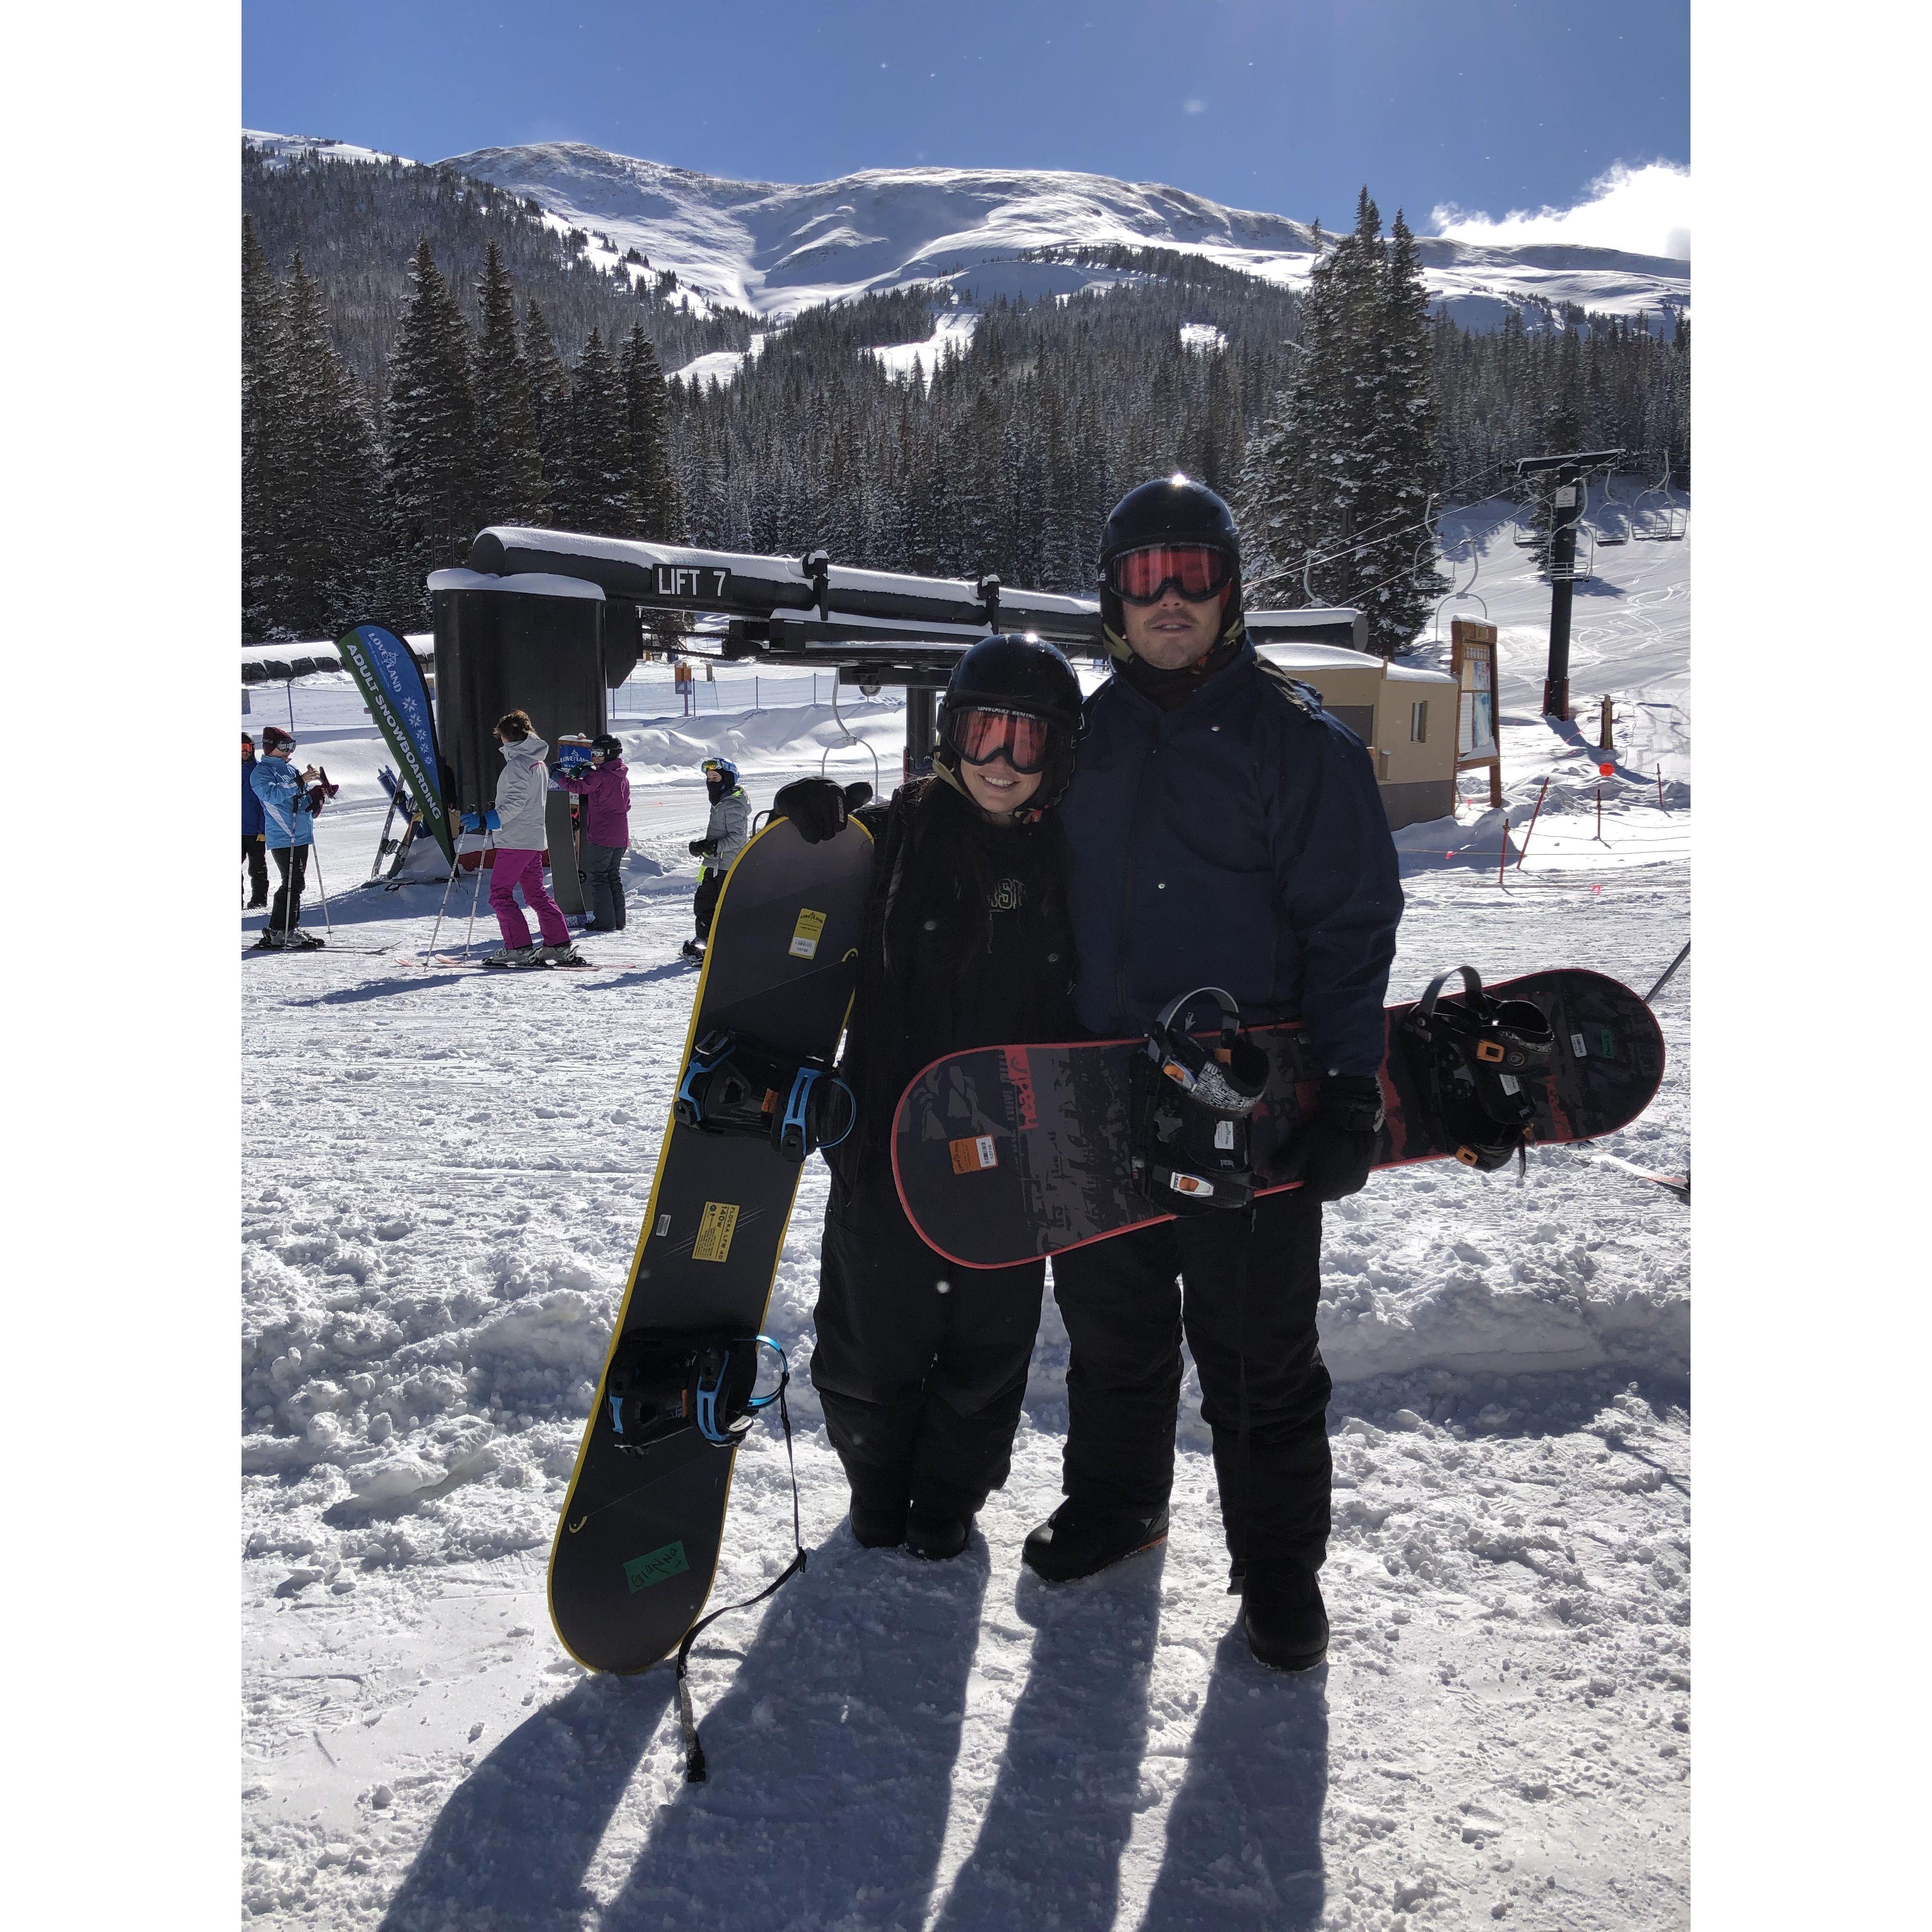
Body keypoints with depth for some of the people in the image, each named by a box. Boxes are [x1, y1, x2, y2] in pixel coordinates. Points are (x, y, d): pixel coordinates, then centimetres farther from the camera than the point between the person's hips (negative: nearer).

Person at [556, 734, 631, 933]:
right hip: (620, 836, 8)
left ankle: (605, 922, -3)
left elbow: (578, 787, -15)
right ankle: (619, 921, 16)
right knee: (614, 876, 15)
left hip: (601, 836, -8)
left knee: (597, 877, -1)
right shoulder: (623, 776, 13)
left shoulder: (600, 775, -13)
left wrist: (560, 777, 0)